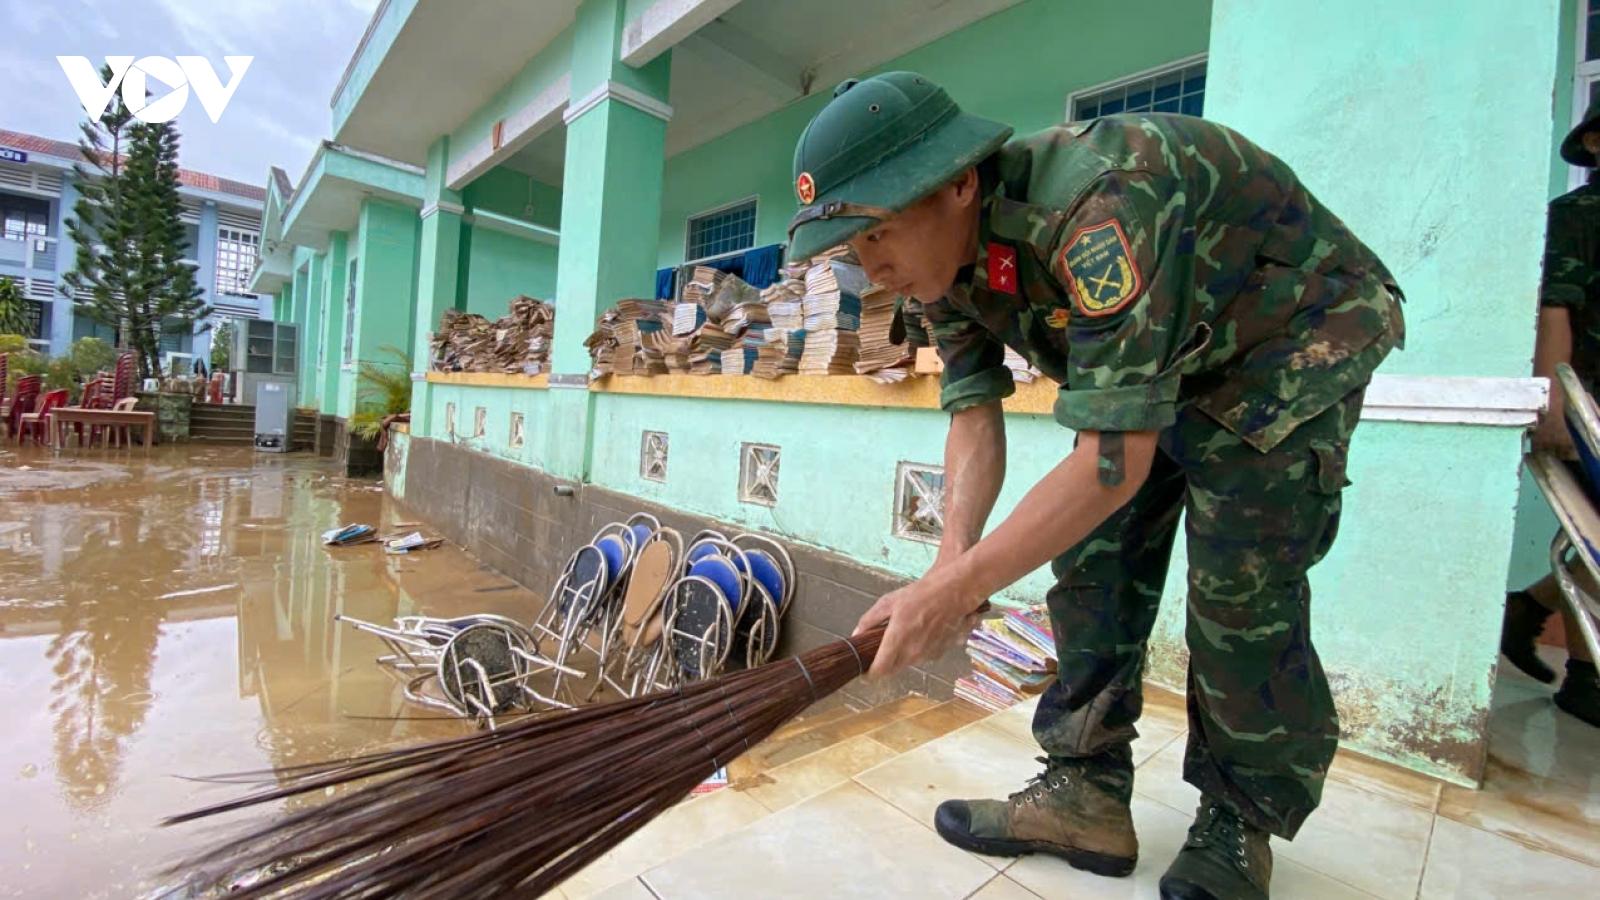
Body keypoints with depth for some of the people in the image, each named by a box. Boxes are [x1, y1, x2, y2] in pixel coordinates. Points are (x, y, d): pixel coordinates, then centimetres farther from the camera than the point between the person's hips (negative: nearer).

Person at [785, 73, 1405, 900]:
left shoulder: (1099, 205, -39)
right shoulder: (943, 252, -13)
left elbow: (1116, 458, -42)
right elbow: (974, 414, -14)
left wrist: (958, 589, -41)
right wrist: (952, 557, -29)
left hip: (1298, 334, -6)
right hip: (1162, 353, 7)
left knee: (1238, 591, -14)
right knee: (1090, 560, -2)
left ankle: (1241, 829, 11)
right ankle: (1088, 794, 12)